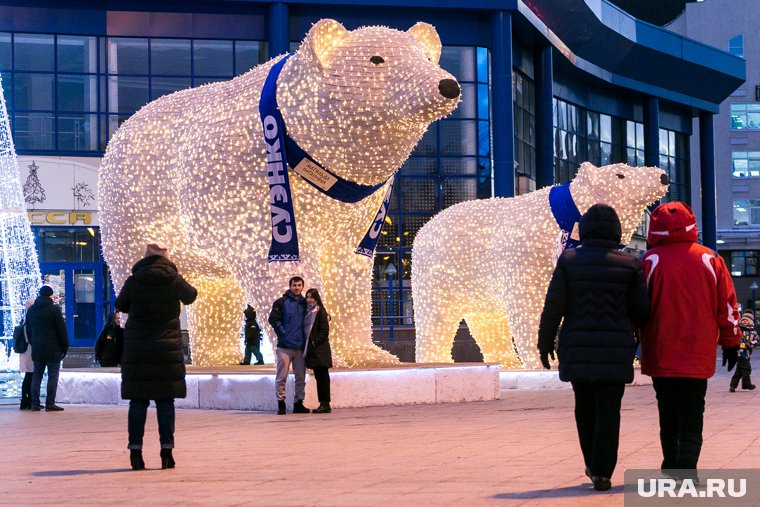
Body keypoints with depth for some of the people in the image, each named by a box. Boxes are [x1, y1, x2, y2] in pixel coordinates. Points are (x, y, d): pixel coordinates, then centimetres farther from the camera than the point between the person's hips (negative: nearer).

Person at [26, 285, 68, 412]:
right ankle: (50, 403, -8)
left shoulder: (31, 310, 10)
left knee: (36, 375, 9)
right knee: (53, 375, -3)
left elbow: (28, 330, 16)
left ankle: (35, 403, 6)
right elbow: (62, 330, -9)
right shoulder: (54, 309, -8)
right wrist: (65, 347, -1)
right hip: (53, 349, -5)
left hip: (37, 348, 5)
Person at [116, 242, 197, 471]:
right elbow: (190, 296, 17)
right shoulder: (174, 280, -3)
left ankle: (135, 449, 1)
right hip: (167, 347, 0)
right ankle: (166, 448, 0)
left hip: (137, 348, 0)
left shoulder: (134, 281, -3)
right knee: (165, 400, 4)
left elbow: (120, 305, 12)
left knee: (138, 400, 4)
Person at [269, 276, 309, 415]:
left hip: (300, 347, 4)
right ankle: (281, 403, 3)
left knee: (301, 377, 7)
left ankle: (298, 403, 14)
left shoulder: (304, 304, 12)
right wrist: (283, 334, -11)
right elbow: (273, 319, -9)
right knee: (281, 377, -3)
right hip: (285, 347, -4)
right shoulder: (281, 302, -1)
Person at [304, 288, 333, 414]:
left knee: (322, 376, -6)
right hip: (312, 349, 8)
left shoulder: (320, 312, -7)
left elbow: (325, 331, -13)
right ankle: (323, 403, 12)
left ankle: (325, 404, -5)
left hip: (320, 348, -8)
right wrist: (308, 344, 7)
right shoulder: (308, 312, 15)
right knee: (318, 376, 9)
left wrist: (315, 341, -17)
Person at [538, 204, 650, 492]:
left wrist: (545, 343, 6)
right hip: (615, 350, -1)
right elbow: (641, 311, -1)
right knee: (608, 411, 3)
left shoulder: (569, 261, -3)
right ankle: (602, 474, 0)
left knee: (584, 407, 17)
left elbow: (554, 306, -4)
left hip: (577, 349, 1)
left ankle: (593, 464, 25)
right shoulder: (628, 265, -2)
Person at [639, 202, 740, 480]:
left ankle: (671, 465, 20)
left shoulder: (649, 261, -6)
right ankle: (687, 465, -11)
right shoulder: (710, 259, 1)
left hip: (661, 353, 0)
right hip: (699, 353, 0)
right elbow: (727, 305, 5)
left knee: (668, 410, 13)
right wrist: (731, 342, 14)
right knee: (693, 411, 3)